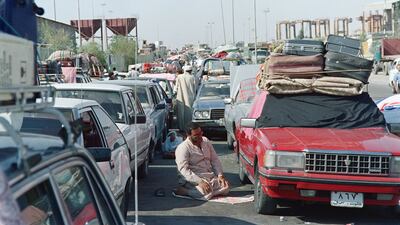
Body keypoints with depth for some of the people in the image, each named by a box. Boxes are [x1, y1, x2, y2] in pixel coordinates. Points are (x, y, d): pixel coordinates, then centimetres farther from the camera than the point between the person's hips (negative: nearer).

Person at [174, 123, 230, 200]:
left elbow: (215, 160, 15)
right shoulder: (183, 148, -12)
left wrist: (220, 175, -1)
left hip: (210, 177, 7)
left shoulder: (206, 141, 10)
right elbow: (184, 170, -21)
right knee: (206, 192, -33)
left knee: (225, 187, -16)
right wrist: (199, 182, -31)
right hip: (193, 180, -7)